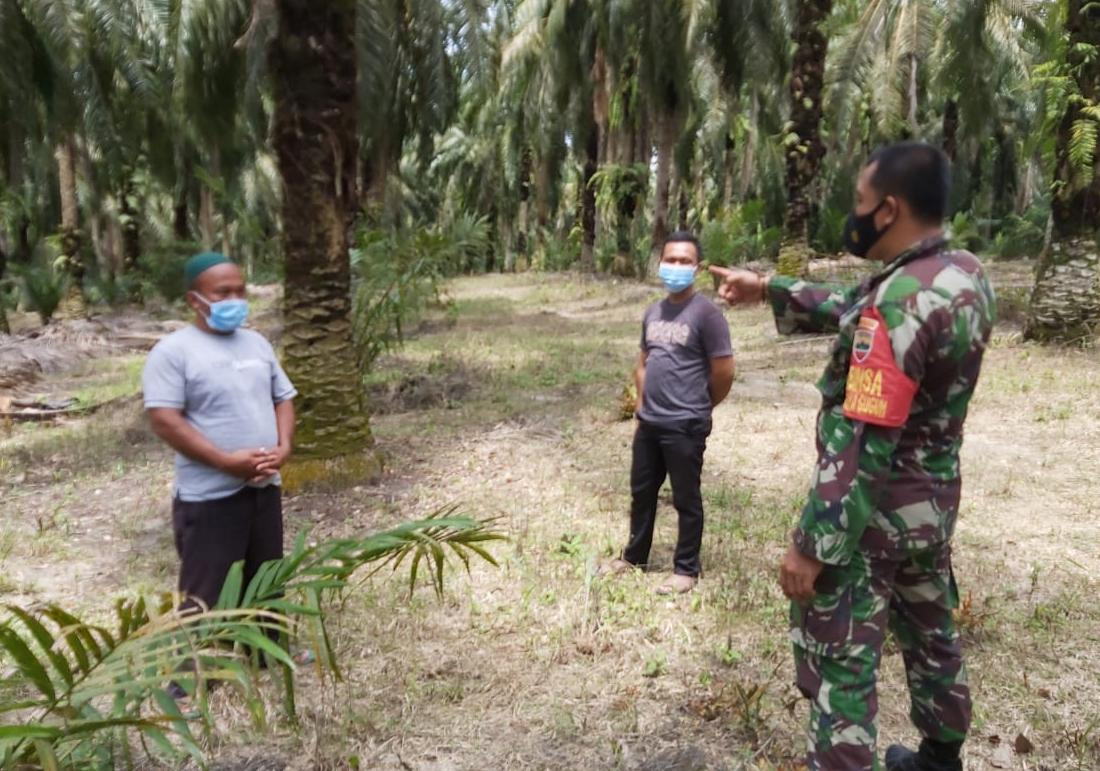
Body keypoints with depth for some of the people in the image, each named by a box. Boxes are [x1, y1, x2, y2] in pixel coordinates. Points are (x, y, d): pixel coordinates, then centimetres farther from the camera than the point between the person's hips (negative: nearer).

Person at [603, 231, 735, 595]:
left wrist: (697, 408, 3)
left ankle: (686, 569, 23)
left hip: (685, 427, -7)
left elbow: (724, 372, -10)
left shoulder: (706, 313, -12)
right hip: (648, 423, 7)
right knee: (641, 491, 19)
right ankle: (634, 556, 36)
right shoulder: (653, 312, 9)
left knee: (686, 499, 7)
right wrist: (643, 404, 13)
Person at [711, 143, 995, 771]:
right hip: (933, 500, 10)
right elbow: (855, 312, 15)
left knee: (838, 661, 5)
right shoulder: (968, 274, 1)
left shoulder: (898, 302, -27)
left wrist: (813, 547, -23)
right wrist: (769, 290, 18)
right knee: (931, 631, 26)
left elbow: (861, 445, -28)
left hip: (875, 510, -9)